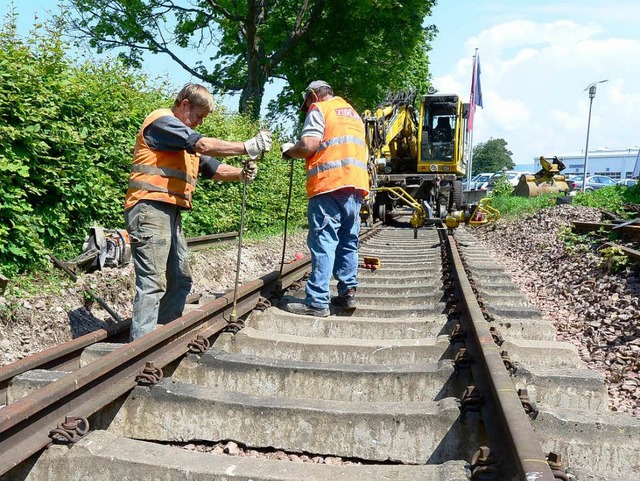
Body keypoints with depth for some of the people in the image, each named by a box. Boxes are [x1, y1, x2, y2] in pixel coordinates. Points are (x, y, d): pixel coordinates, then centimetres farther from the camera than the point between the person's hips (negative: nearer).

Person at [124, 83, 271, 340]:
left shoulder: (187, 138, 26)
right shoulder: (161, 121, -4)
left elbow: (213, 167, 17)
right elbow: (203, 145, -17)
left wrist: (240, 173, -2)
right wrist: (247, 147, -17)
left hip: (170, 212, 10)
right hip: (150, 208, -10)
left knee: (180, 279, 13)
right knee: (152, 282, -14)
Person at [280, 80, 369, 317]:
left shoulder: (320, 110, 3)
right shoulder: (354, 115, 27)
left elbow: (308, 146, -10)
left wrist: (289, 150, 9)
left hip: (329, 185, -8)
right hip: (356, 185, 8)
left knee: (323, 243, -9)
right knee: (348, 242, 12)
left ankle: (317, 302, -9)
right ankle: (348, 292, 13)